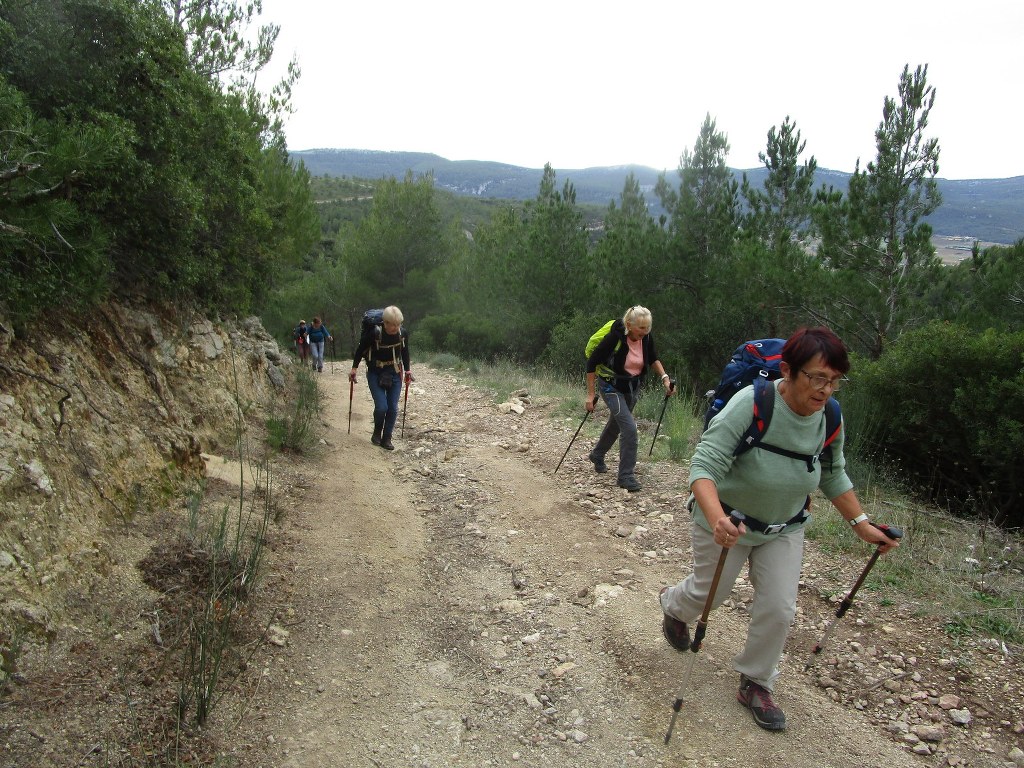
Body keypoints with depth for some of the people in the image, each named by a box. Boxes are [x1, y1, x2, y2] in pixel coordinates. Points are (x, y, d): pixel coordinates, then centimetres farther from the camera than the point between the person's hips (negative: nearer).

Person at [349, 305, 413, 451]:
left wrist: (407, 370, 10)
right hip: (375, 374, -3)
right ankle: (377, 432, 17)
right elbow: (360, 349, -6)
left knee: (393, 408, -1)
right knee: (381, 407, -13)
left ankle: (386, 439, 15)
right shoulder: (374, 333, -22)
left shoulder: (403, 334, -11)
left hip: (395, 373, 3)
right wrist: (354, 368, -2)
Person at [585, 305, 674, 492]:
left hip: (632, 386, 7)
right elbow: (592, 363, -20)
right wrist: (591, 394, -18)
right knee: (629, 427, -17)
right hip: (611, 386, -6)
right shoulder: (615, 337, -28)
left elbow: (653, 359, 8)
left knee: (617, 424, 23)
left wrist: (664, 377, -8)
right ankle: (626, 476, -5)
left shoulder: (646, 337, -13)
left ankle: (597, 455, 49)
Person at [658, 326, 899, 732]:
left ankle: (755, 684, 27)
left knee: (778, 609, 2)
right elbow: (704, 465, -37)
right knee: (707, 594, 15)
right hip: (727, 520, -4)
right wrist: (717, 519, -53)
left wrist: (861, 524, -2)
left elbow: (834, 476, 5)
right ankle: (672, 604, 52)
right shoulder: (751, 404, -33)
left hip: (784, 528, 4)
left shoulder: (829, 417, -13)